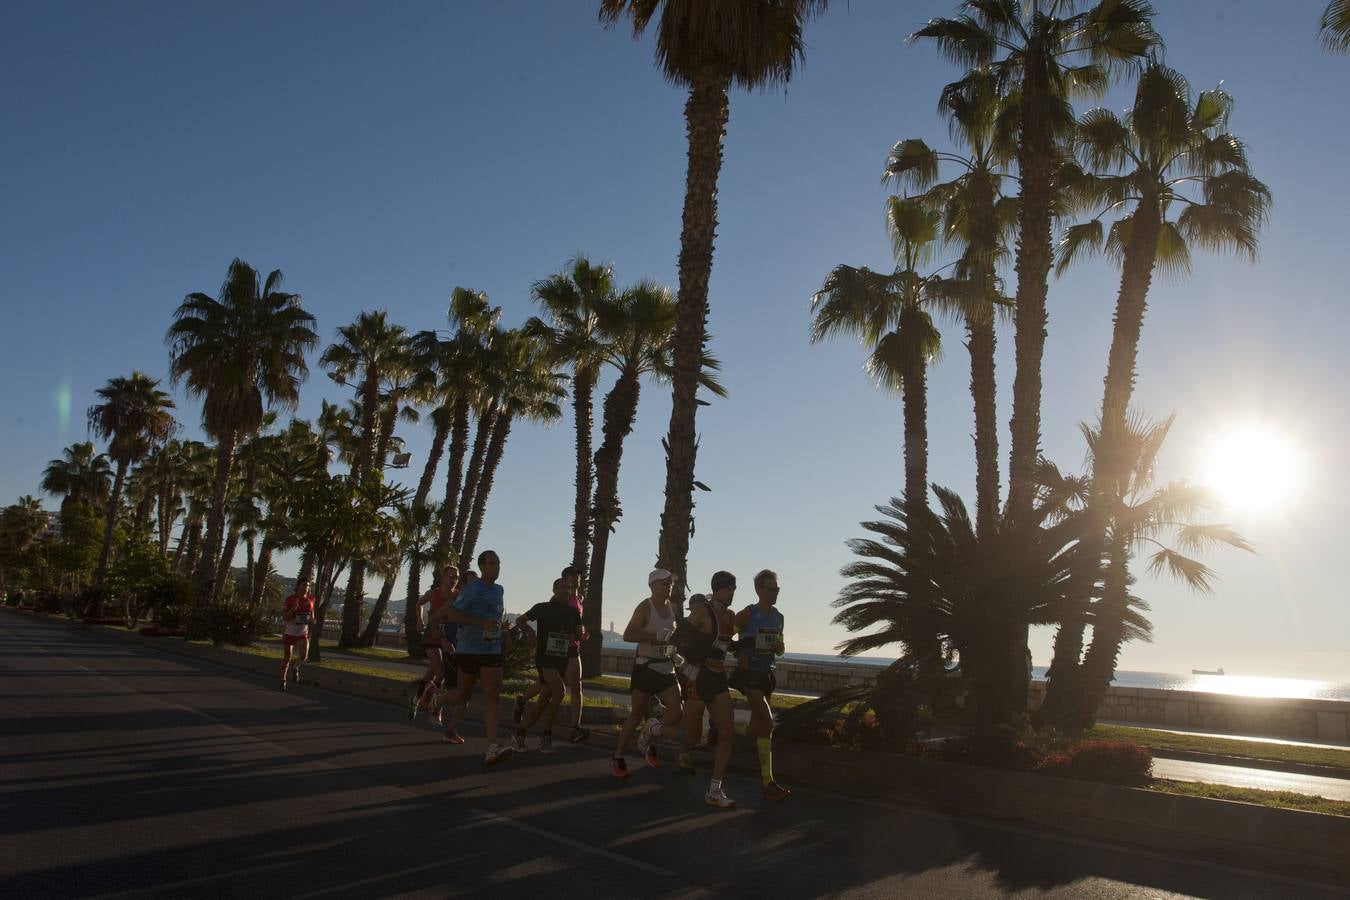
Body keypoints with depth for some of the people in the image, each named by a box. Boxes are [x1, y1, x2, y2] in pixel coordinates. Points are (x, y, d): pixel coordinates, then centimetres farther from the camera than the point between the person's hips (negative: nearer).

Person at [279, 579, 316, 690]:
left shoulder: (311, 599, -1)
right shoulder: (289, 600, -12)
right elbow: (284, 618, -14)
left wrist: (312, 618, -3)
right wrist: (293, 608, -29)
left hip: (303, 633, 2)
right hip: (289, 632, -2)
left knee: (304, 656, -19)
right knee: (286, 658, 7)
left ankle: (296, 668, 13)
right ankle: (283, 680, 27)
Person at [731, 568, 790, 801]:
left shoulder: (778, 617, 9)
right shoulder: (748, 614, -10)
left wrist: (779, 648, -3)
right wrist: (739, 653, -16)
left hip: (766, 674, 7)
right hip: (749, 673, -7)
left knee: (758, 723, 17)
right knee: (767, 722, -18)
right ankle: (768, 782, -18)